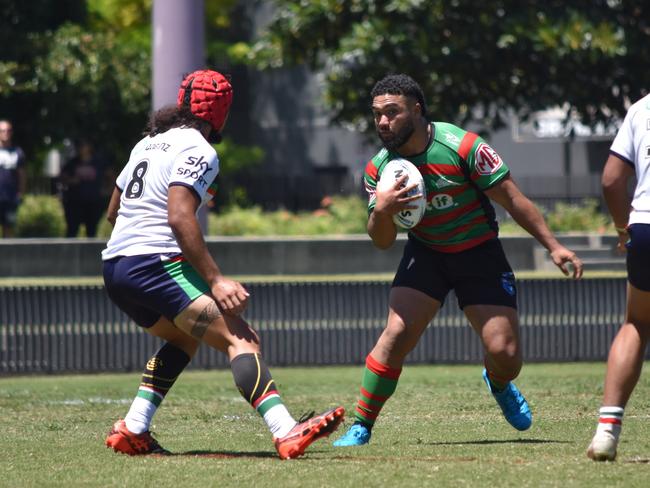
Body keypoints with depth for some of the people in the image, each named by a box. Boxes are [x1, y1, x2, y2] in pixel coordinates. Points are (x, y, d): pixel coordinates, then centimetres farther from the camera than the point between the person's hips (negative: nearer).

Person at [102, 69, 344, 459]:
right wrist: (215, 280, -22)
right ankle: (286, 433, -34)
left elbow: (114, 210, 28)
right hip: (157, 263, -9)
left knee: (184, 337, 29)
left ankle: (133, 430, 15)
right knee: (241, 339, -16)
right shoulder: (198, 151, -6)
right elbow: (180, 217, -19)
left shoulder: (149, 142, 21)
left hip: (115, 267, 9)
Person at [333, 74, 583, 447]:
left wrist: (553, 246, -13)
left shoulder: (463, 146, -21)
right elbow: (383, 241, -3)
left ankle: (499, 385, 30)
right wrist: (381, 211, -25)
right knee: (397, 332, -20)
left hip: (480, 253, -2)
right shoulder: (379, 168, -8)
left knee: (505, 354, -9)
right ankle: (361, 428, -11)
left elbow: (512, 199, -12)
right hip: (425, 255, 2)